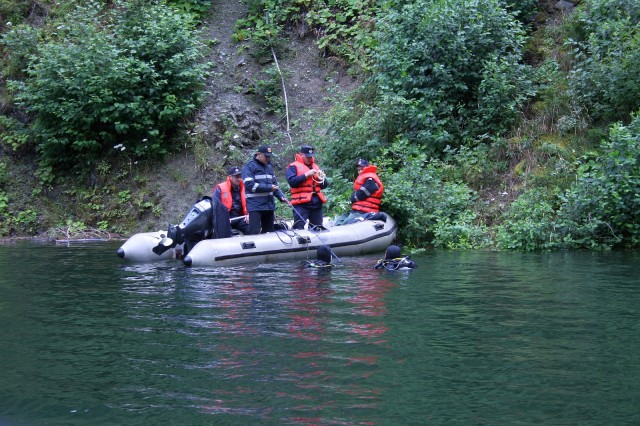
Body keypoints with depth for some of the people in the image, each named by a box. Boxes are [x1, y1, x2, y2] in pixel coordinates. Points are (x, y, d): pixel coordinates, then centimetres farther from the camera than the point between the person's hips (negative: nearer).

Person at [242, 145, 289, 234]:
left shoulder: (269, 166, 17)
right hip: (255, 206, -7)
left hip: (269, 206, 7)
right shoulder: (249, 166, -6)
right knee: (254, 233, -13)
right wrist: (269, 187, -15)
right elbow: (250, 185, -17)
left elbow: (274, 184, 23)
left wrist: (281, 196, 6)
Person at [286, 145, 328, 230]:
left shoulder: (315, 166, 22)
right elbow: (291, 181, -13)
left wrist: (321, 179, 0)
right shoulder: (293, 166, 4)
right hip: (301, 203, -6)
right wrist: (306, 175, -15)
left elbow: (324, 185, 22)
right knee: (299, 229, -13)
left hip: (316, 202, 6)